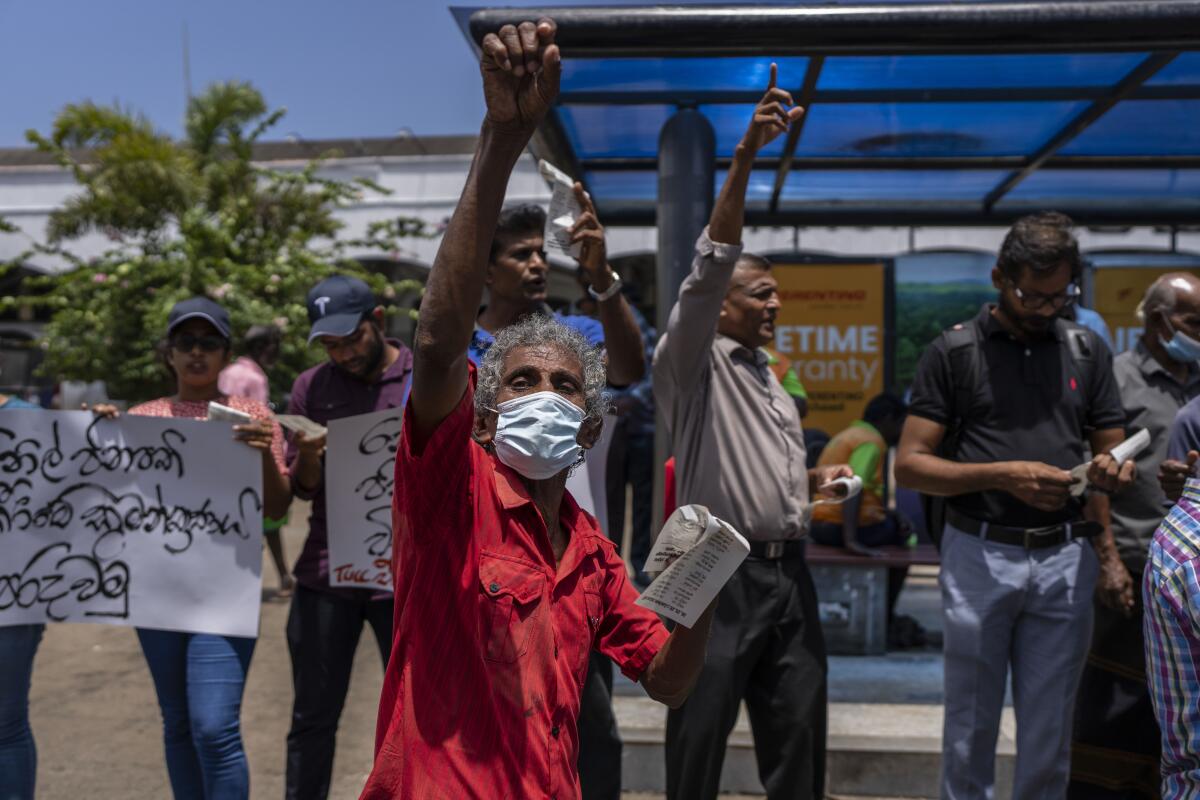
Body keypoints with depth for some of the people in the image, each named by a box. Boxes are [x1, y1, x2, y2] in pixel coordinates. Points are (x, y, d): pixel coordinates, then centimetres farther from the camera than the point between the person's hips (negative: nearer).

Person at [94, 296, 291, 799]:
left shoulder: (253, 416, 2)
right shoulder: (141, 417, 10)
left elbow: (277, 508, -1)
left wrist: (266, 454, -19)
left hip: (225, 585, -3)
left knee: (215, 728, -12)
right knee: (178, 723, 12)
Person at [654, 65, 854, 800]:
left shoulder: (775, 387, 21)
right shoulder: (693, 365, -3)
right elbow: (710, 265, -18)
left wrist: (817, 482, 10)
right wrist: (746, 155, -26)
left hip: (789, 572, 7)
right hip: (721, 571, -7)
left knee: (799, 737, 10)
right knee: (700, 736, 2)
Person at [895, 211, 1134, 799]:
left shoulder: (1087, 350, 8)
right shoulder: (953, 351, -2)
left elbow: (1113, 452, 13)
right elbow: (910, 464, -6)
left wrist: (1113, 469, -11)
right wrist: (1002, 474, -19)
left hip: (1065, 559, 3)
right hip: (979, 555, -2)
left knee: (1049, 735, 12)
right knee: (970, 729, 9)